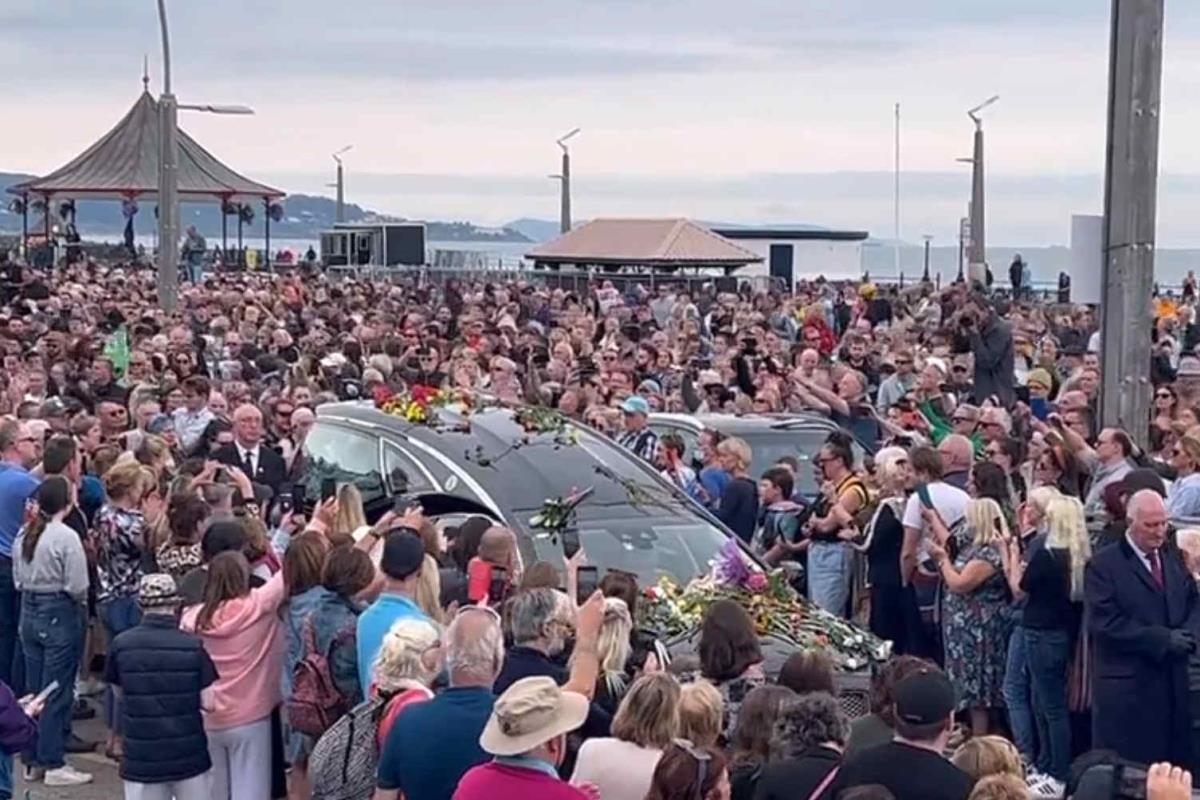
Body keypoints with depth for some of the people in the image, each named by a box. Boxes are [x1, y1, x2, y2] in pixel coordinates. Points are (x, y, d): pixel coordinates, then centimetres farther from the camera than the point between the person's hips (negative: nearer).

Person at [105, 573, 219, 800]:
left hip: (141, 758, 0)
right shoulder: (193, 645, -10)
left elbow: (119, 692, 9)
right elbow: (209, 702, -9)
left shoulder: (121, 644, -6)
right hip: (190, 756, 0)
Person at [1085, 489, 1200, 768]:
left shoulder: (1174, 562, 15)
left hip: (1173, 681, 6)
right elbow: (1105, 622, -15)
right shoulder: (1103, 565, -7)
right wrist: (1163, 639, -16)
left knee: (1173, 762, 7)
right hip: (1126, 687, -6)